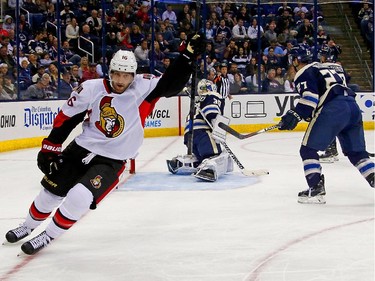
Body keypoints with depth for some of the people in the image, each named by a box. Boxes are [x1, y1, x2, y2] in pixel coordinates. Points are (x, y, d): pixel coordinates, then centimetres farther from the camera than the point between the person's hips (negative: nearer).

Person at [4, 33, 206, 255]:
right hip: (80, 150, 3)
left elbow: (171, 85, -21)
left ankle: (48, 236, 4)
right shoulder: (92, 89, -11)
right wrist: (50, 149, -1)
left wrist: (189, 55, -33)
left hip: (112, 161, -2)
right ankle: (29, 226, 43)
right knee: (52, 191, 13)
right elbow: (66, 119, -2)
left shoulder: (143, 88, -13)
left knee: (79, 198, -20)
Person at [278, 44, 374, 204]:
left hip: (332, 110, -7)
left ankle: (316, 190, -6)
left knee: (308, 149, 2)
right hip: (353, 107, 7)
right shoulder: (333, 67, 30)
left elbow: (310, 96, -10)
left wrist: (295, 114, -15)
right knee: (356, 152, 18)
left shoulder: (303, 73, 6)